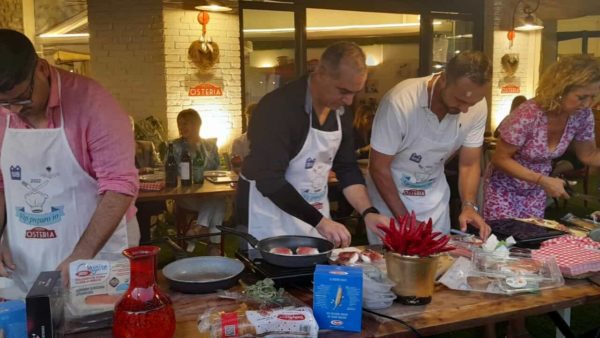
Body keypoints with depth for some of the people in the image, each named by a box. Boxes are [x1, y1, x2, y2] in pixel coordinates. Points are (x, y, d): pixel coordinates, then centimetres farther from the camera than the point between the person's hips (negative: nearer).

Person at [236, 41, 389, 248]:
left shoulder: (341, 112, 0)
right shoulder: (279, 107, -23)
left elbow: (347, 169, 6)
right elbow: (269, 180, -27)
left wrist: (368, 213, -8)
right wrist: (319, 221, -28)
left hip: (314, 215, 7)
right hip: (271, 221, -7)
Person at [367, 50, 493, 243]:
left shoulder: (478, 107, -16)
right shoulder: (400, 102, -30)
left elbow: (469, 164, -4)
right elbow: (378, 168, -20)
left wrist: (469, 205, -20)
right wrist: (404, 219, -19)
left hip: (435, 197, 4)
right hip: (389, 193, -4)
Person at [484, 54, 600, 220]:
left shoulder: (582, 115, -13)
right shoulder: (527, 116, -30)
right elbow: (500, 159, -22)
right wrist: (543, 180, -27)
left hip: (536, 190, 5)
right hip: (505, 188, -5)